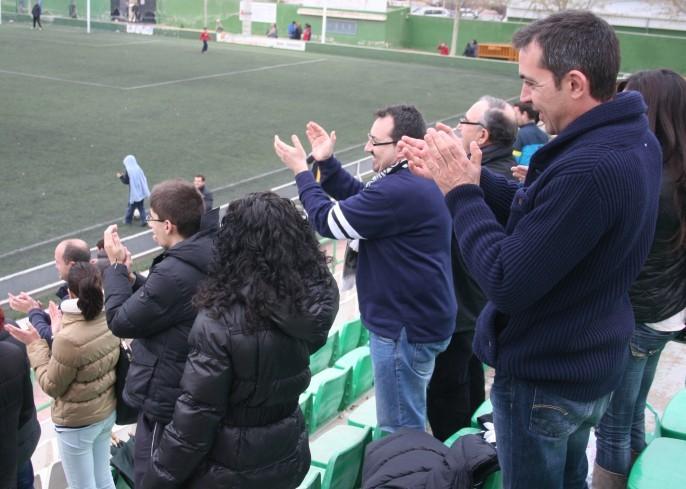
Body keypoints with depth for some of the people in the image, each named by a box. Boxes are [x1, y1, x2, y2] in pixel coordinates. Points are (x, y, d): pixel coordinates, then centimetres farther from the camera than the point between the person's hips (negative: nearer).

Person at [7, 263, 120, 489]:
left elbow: (52, 386, -15)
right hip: (107, 413, 6)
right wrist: (59, 334, 6)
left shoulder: (69, 339, -31)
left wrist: (35, 344, -10)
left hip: (77, 423, -6)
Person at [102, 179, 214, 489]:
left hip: (165, 398, -9)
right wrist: (130, 277, 0)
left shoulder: (173, 273, -31)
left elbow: (121, 322, -19)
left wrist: (116, 267, -9)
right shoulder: (207, 260, 0)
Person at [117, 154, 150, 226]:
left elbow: (126, 181, -9)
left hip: (134, 192, -4)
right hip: (141, 192, 4)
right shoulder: (138, 169, 0)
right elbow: (144, 179, 6)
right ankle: (143, 220, 5)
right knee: (141, 207, 12)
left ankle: (128, 220, 22)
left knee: (131, 206, 10)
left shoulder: (128, 171, -13)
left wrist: (121, 177, 7)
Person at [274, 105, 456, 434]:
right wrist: (326, 162, 7)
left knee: (400, 431, 3)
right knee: (409, 422, 26)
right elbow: (359, 198, 17)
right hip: (419, 319, 11)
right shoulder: (415, 180, 8)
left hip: (406, 329, -11)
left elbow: (329, 222, -19)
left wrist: (301, 172, -7)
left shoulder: (400, 191, -27)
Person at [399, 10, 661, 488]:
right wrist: (468, 175, -5)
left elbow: (506, 283, -30)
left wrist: (460, 192, -21)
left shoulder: (590, 168, -34)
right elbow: (538, 213, 5)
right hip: (588, 365, 9)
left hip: (543, 380, -9)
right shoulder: (633, 137, -1)